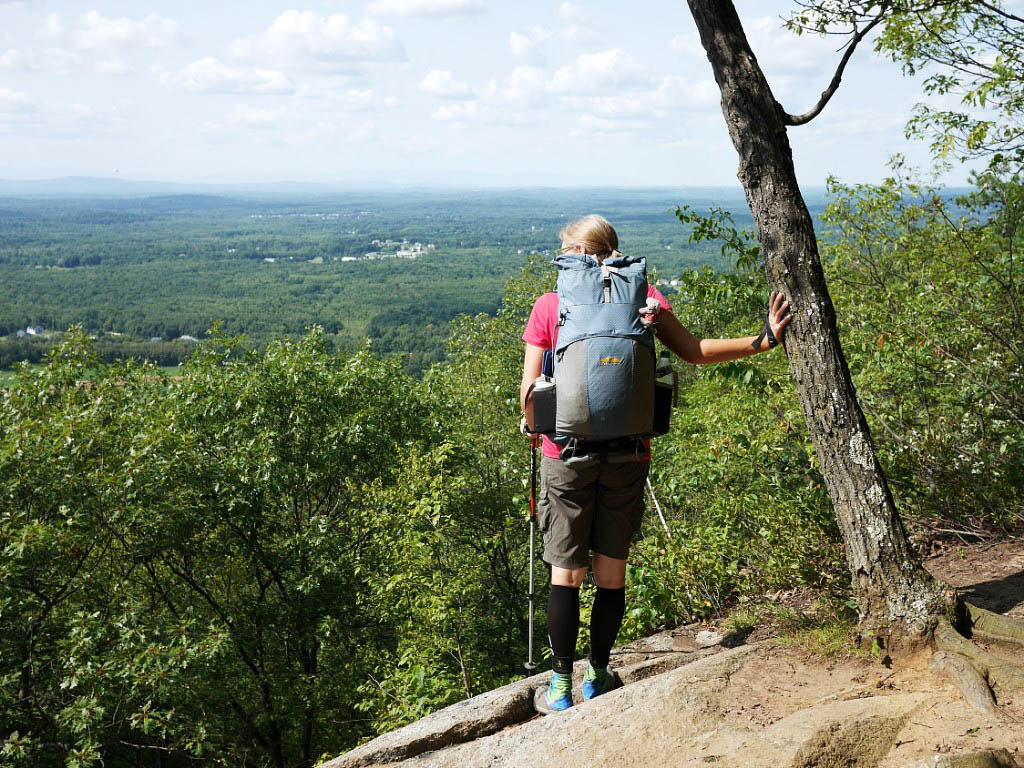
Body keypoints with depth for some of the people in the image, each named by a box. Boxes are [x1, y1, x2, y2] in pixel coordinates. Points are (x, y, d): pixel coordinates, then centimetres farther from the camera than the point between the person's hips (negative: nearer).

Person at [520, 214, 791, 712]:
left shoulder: (549, 306, -3)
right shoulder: (641, 296, 1)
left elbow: (529, 391, -6)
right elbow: (695, 352, -6)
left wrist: (532, 424, 14)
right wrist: (764, 341, -3)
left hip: (567, 452, -2)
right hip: (626, 455, 2)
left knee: (566, 572, 7)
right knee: (612, 569, 12)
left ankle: (561, 682, 12)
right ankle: (598, 675, 23)